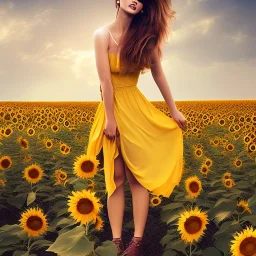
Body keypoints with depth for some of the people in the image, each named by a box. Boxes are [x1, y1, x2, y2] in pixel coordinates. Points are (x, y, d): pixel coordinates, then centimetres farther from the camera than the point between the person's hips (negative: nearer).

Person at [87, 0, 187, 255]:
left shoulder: (144, 35, 0)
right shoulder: (103, 35, -9)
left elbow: (158, 74, 5)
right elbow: (106, 81, -13)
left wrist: (173, 110, 8)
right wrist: (110, 119, -14)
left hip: (137, 107, 3)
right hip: (113, 108, -3)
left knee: (139, 174, 2)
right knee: (116, 178, 3)